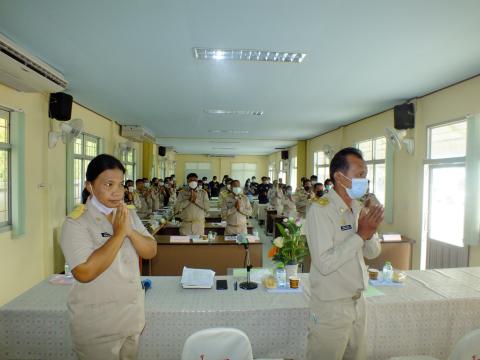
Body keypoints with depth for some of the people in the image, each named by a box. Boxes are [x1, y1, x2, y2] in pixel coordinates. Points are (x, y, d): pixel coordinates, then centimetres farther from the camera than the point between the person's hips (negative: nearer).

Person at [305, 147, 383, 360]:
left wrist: (370, 233, -12)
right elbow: (324, 263, -28)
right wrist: (360, 235, -24)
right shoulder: (320, 209, -21)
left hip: (358, 302, 7)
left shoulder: (358, 208, 4)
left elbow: (372, 252, 8)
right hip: (331, 307, -7)